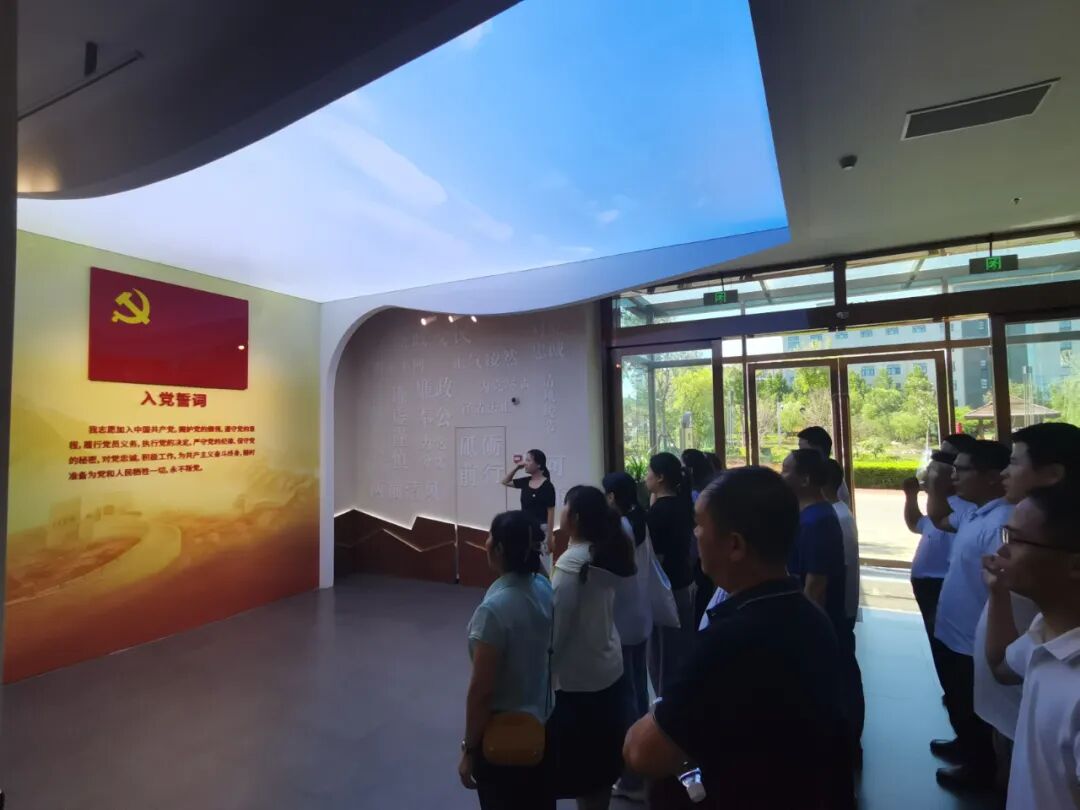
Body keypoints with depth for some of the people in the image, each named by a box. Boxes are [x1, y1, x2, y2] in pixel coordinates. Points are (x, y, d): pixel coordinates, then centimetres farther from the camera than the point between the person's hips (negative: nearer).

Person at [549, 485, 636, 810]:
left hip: (576, 677, -7)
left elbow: (557, 625, -19)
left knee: (579, 765, 12)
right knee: (601, 759, 22)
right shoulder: (607, 554, -1)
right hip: (608, 669, 7)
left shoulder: (572, 562, -23)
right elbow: (597, 611, 6)